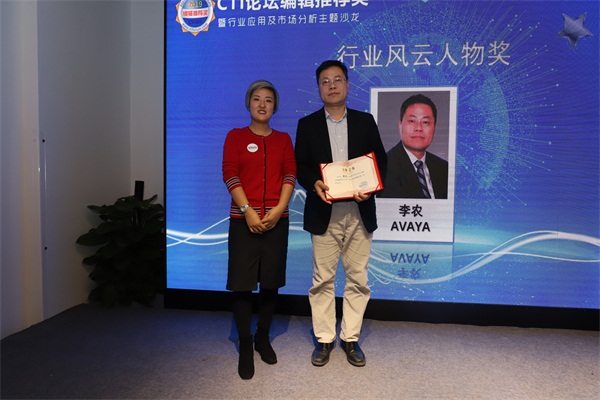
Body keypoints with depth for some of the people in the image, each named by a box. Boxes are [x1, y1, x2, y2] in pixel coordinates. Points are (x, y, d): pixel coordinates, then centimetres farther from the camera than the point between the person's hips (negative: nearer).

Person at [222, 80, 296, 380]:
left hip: (276, 219, 2)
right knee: (243, 283, -1)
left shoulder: (283, 139, 12)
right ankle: (245, 347, 13)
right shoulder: (236, 136, 6)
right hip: (243, 219, -2)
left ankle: (263, 338, 26)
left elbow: (290, 175, 3)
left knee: (271, 282, 8)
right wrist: (248, 211, -13)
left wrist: (278, 210, -10)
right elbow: (230, 175, -4)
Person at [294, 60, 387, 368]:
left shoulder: (365, 121, 9)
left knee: (357, 278, 7)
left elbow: (380, 160, 7)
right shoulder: (307, 124, 7)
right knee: (322, 279, 6)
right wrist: (314, 184, -17)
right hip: (324, 213, -1)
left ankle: (351, 338, 23)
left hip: (359, 212, 1)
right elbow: (299, 166, 3)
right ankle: (324, 339, 21)